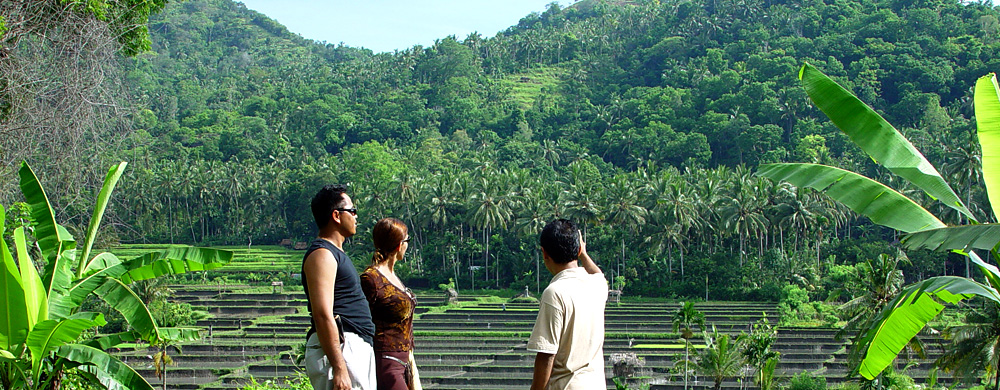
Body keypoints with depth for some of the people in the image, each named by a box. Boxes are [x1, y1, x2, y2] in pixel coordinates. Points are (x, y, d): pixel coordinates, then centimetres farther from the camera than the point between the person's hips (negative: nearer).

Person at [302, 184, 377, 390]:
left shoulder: (336, 253, 22)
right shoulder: (322, 255, -12)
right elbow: (323, 315, -20)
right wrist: (339, 368, -26)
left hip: (356, 348, 10)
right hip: (339, 349, -10)